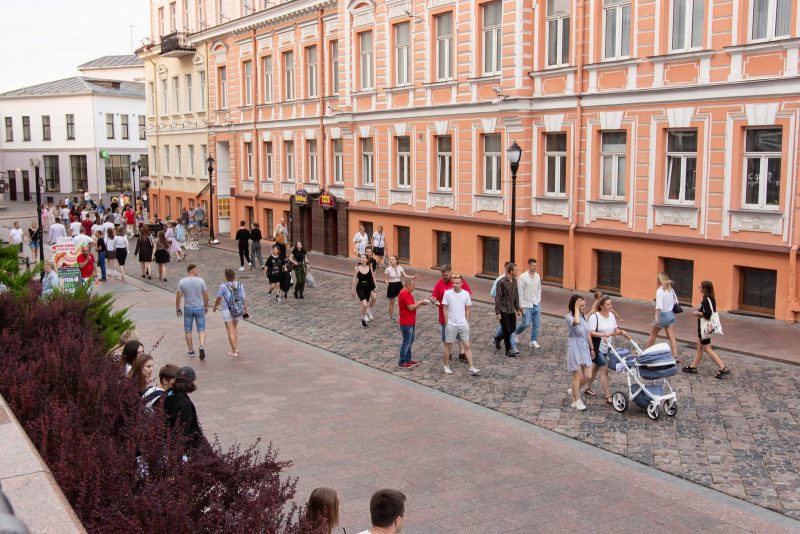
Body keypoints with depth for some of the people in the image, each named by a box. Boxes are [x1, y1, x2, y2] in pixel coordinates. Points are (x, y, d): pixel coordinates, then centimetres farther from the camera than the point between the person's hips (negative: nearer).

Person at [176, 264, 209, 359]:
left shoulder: (182, 282, -5)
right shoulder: (200, 281, -7)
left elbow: (178, 296, -2)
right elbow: (205, 295, -2)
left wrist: (178, 309, 7)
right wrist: (206, 306, 12)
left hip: (188, 308, 1)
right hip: (199, 308, -1)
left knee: (188, 330, 13)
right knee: (201, 329, 6)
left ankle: (191, 350, 18)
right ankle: (202, 346, -15)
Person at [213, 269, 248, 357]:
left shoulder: (223, 286, -11)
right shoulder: (240, 285, -2)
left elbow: (219, 298, 0)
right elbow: (244, 298, 1)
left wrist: (215, 306, 18)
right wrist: (245, 310, 11)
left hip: (227, 310, -4)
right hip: (238, 310, 4)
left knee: (230, 331, 3)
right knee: (234, 328, 23)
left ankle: (234, 351, 4)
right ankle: (236, 348, 23)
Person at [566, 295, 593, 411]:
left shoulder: (584, 317, 7)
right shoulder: (569, 316, -14)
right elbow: (576, 322, -39)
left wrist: (591, 348, 18)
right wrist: (576, 308, -27)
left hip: (584, 348, 6)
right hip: (574, 348, -6)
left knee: (588, 376, 6)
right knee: (578, 376, 0)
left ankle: (573, 389, 32)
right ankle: (576, 401, 15)